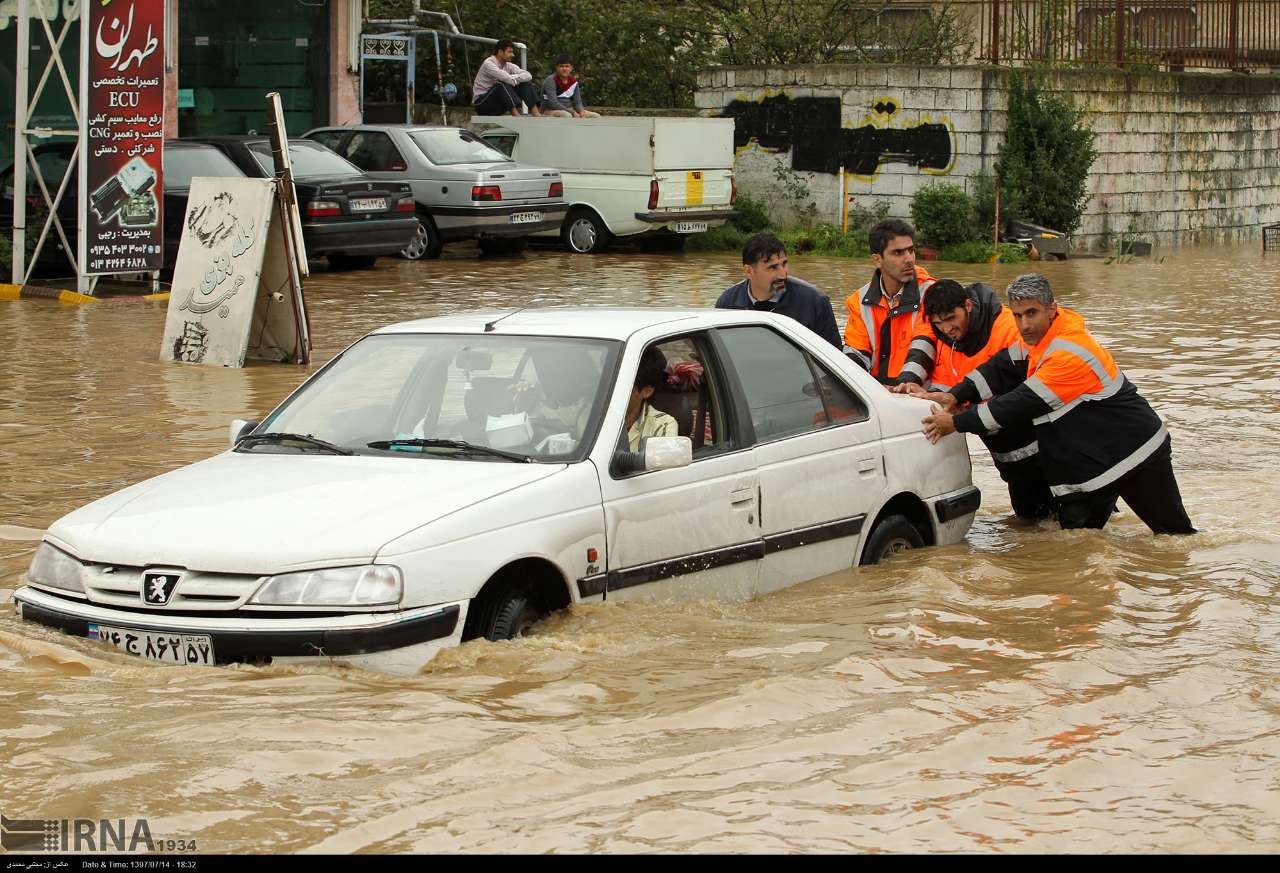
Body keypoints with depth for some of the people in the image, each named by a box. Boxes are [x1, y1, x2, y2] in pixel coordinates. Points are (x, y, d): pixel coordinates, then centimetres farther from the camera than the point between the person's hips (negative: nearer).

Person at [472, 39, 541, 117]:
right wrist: (517, 78, -11)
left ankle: (536, 114, -21)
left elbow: (528, 75, -6)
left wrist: (513, 78, -19)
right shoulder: (488, 64, -19)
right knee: (503, 85, -33)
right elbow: (509, 80, -31)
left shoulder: (508, 66, 3)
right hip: (481, 103, -7)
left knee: (524, 84, -6)